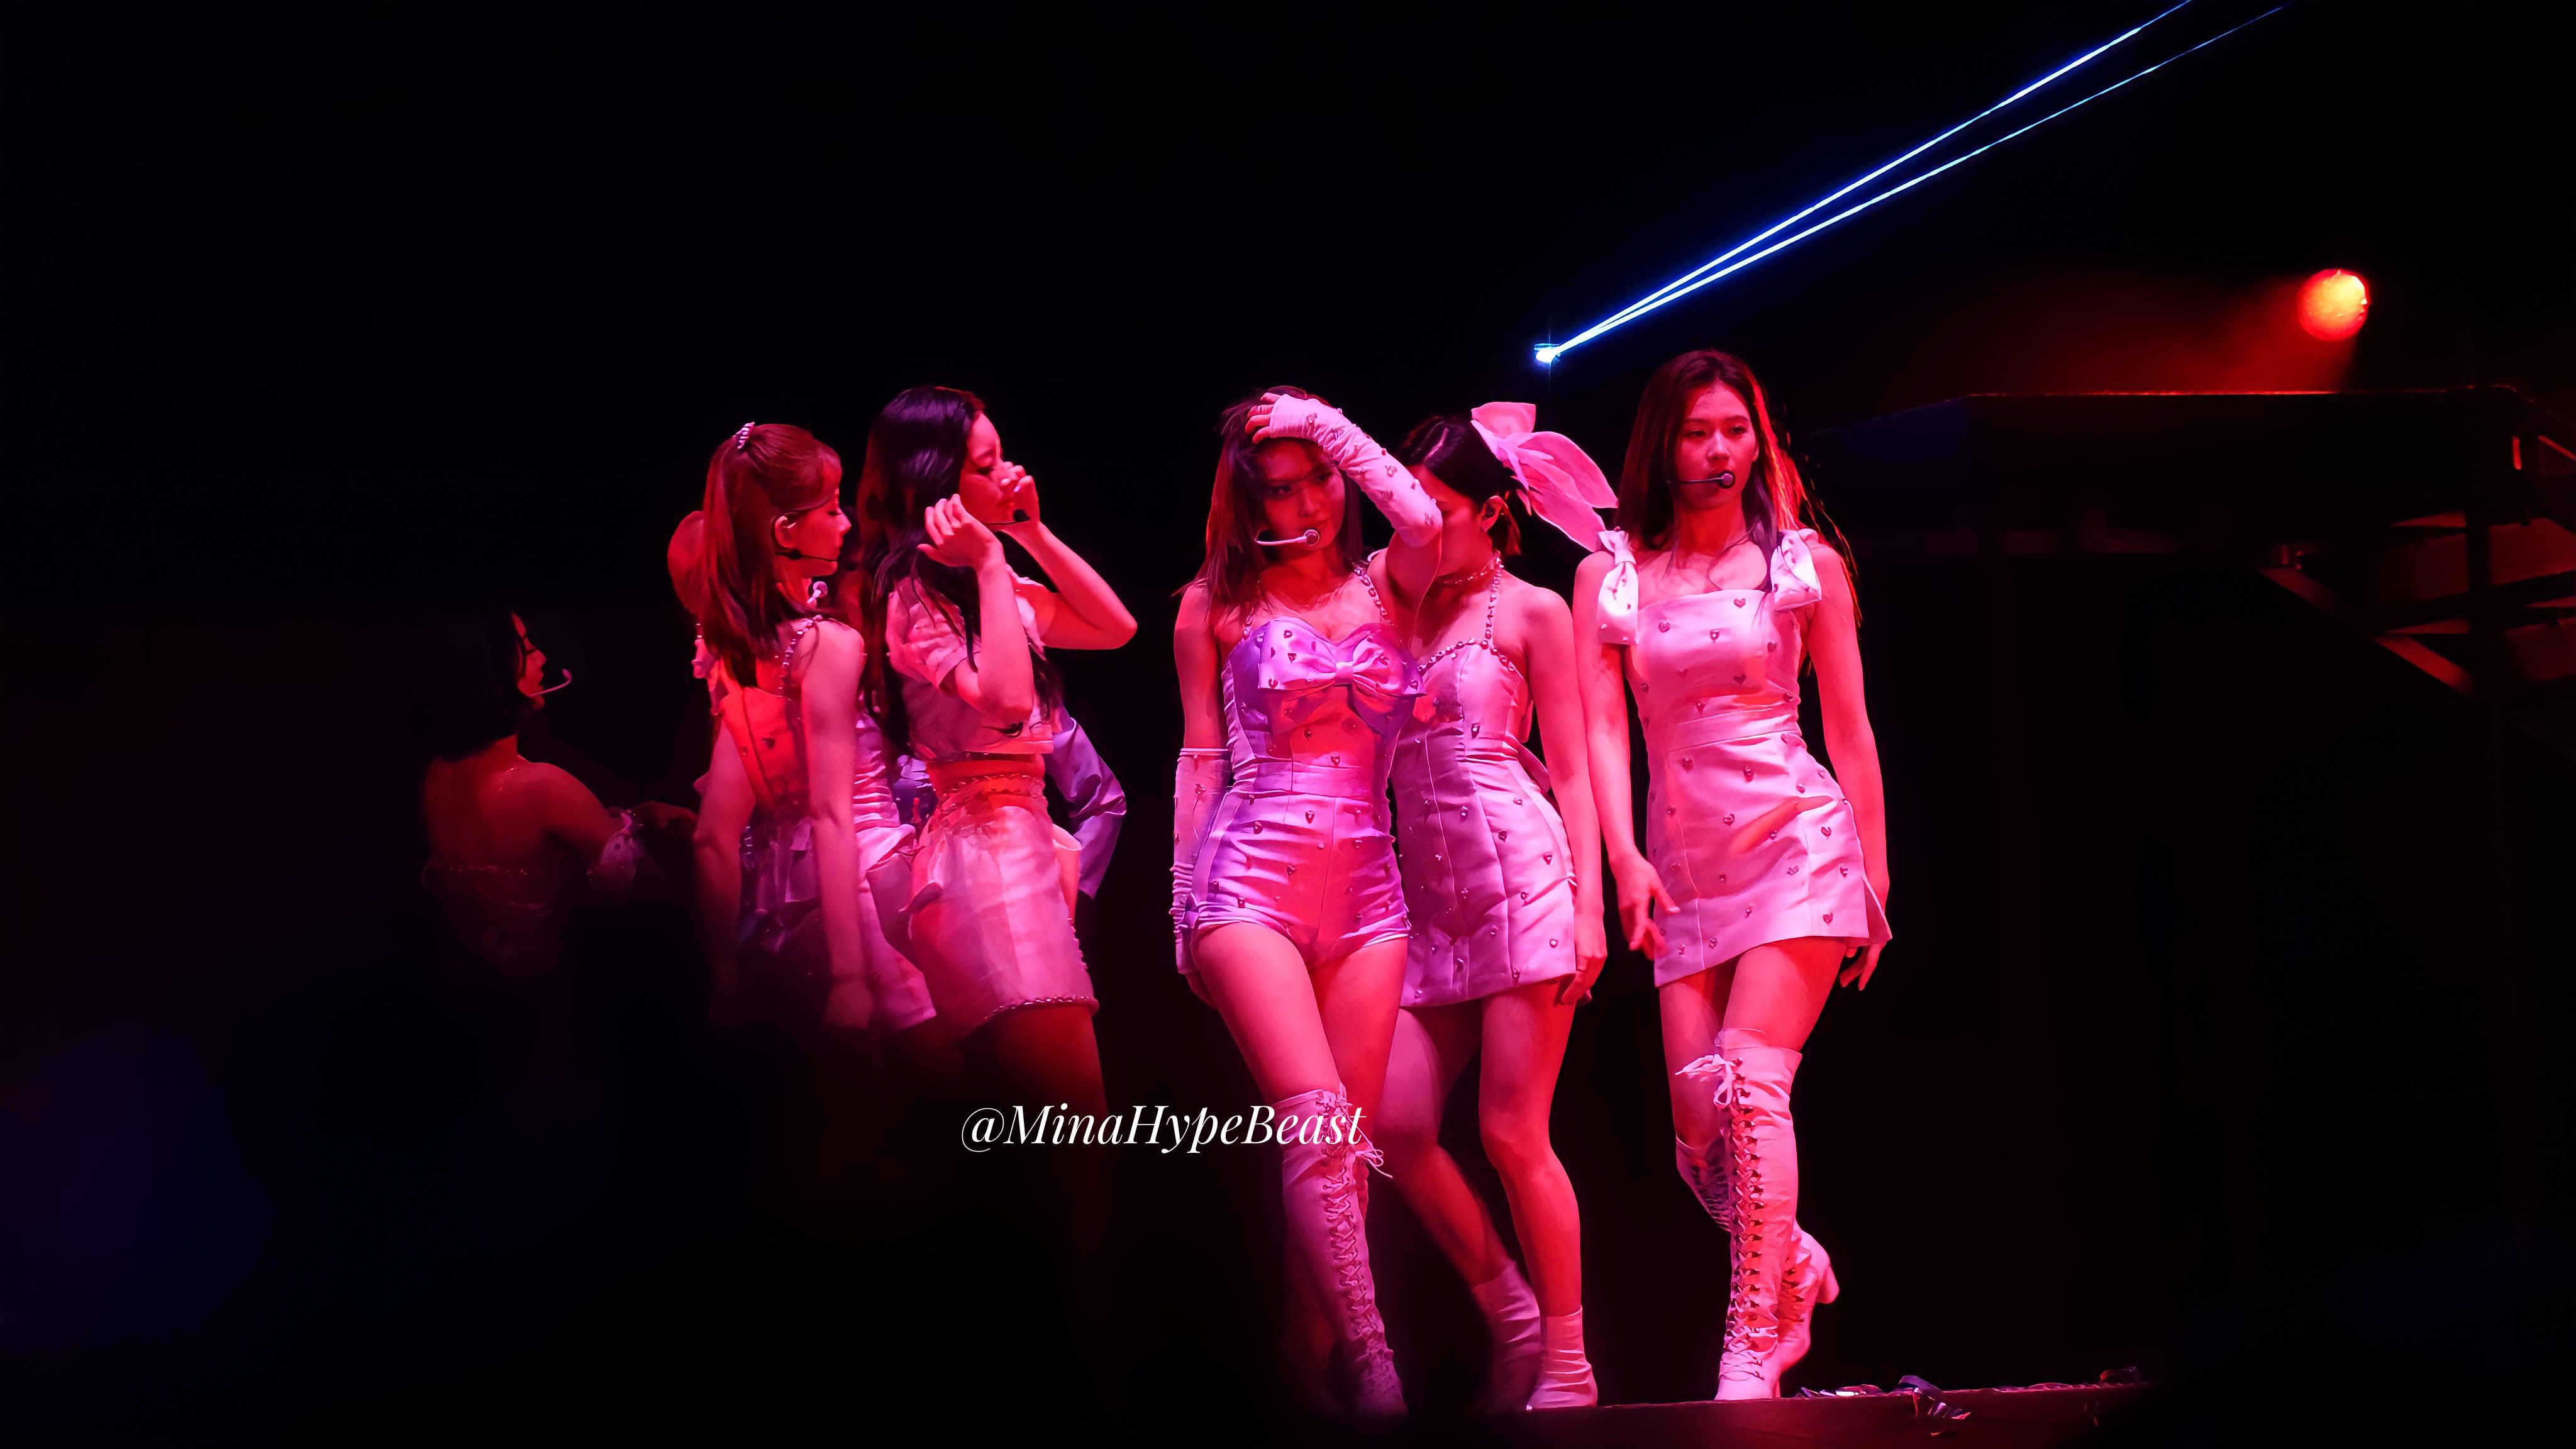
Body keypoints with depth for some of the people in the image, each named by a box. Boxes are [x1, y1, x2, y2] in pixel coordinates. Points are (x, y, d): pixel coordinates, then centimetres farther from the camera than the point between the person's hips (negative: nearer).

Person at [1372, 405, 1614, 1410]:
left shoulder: (1533, 613, 2)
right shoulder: (1407, 610, 15)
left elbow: (1571, 769, -3)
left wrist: (1587, 903, -9)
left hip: (1522, 879, -5)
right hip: (1432, 900, 5)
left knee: (1512, 1131, -7)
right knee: (1398, 1124, -6)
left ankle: (1565, 1365, 3)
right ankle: (1513, 1321, 12)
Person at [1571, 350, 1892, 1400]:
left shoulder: (1804, 565, 4)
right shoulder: (1610, 574, 8)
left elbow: (1850, 731, 7)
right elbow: (1600, 727, 0)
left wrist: (1875, 878, 5)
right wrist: (1624, 855, -14)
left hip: (1797, 843, -3)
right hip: (1686, 866, 3)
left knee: (1748, 1081, -18)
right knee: (1695, 1110, -3)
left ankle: (1752, 1349, -14)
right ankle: (1796, 1266, 27)